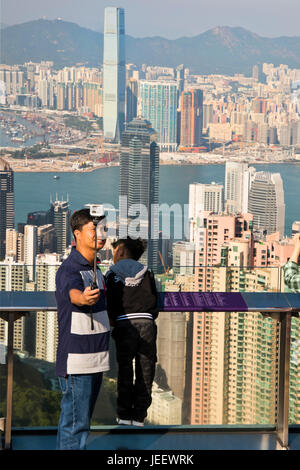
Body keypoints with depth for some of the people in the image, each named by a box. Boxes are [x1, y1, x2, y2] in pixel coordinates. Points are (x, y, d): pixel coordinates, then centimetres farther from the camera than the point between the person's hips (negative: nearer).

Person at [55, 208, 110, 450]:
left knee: (82, 418, 15)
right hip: (76, 361, -9)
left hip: (95, 358, 9)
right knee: (76, 423, -7)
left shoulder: (95, 269, 14)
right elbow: (73, 294, -37)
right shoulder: (69, 269, -15)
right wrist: (84, 297, -56)